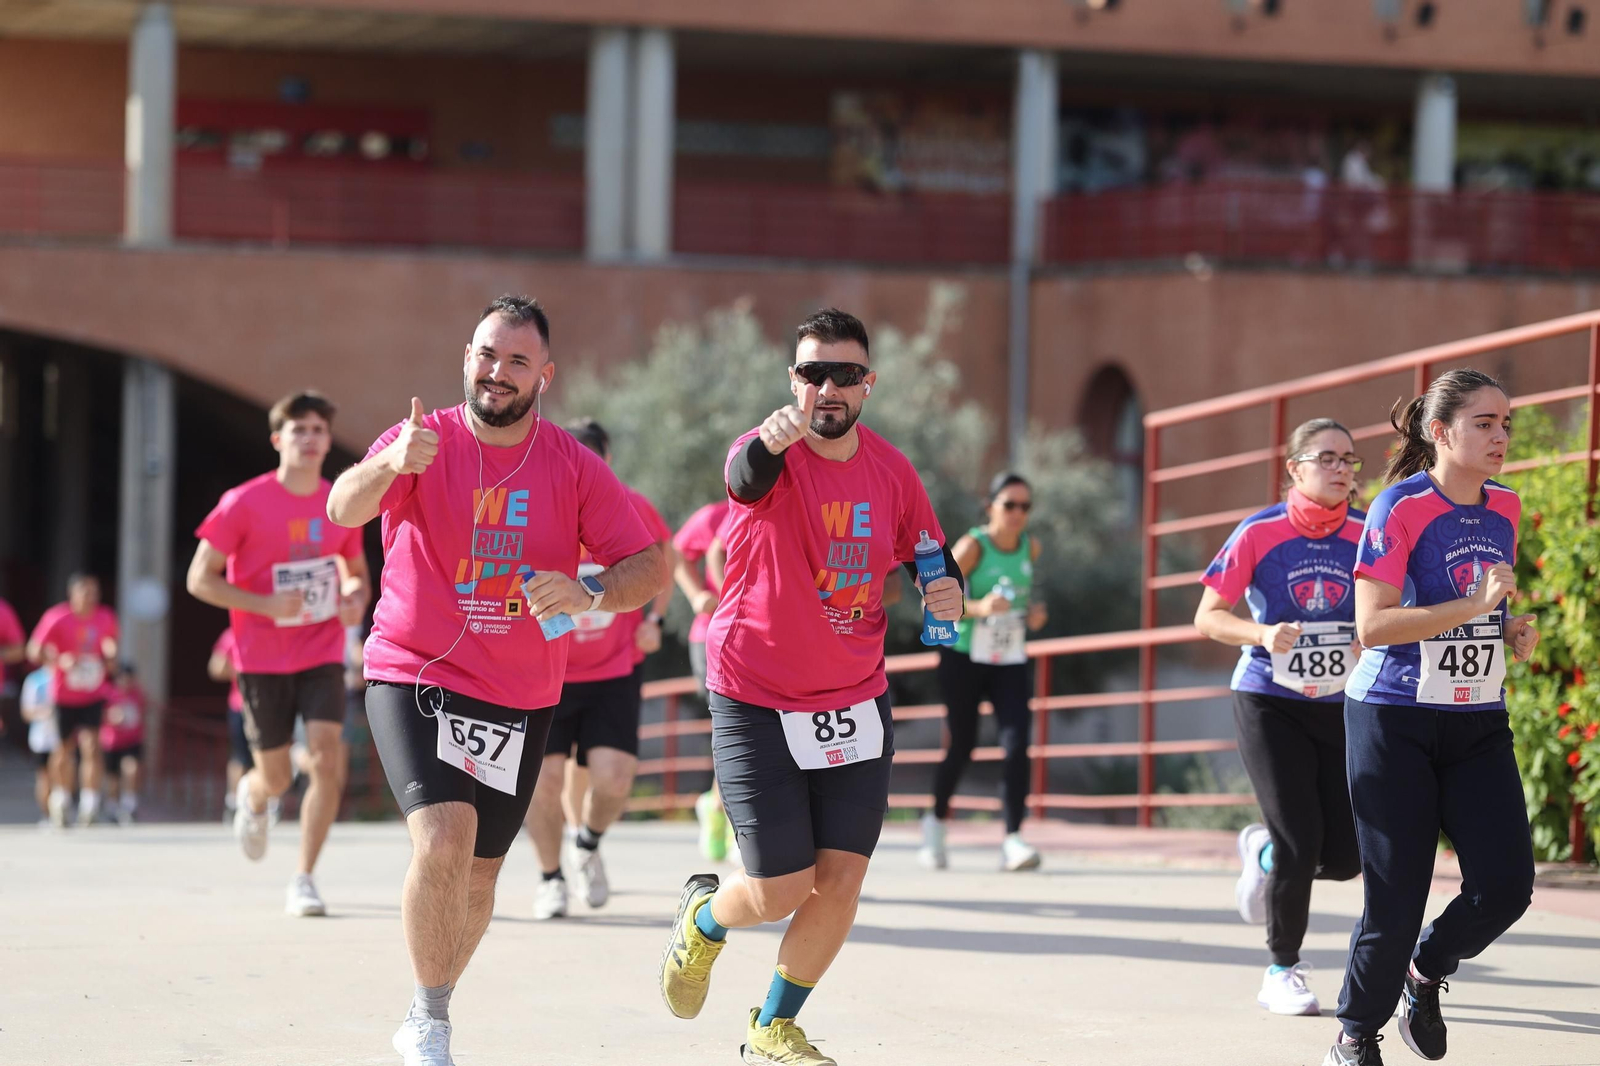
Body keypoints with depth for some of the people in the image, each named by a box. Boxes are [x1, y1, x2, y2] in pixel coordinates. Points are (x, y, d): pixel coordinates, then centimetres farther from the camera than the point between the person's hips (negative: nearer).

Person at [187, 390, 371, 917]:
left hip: (322, 655, 2)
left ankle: (303, 881, -7)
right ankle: (250, 795, 44)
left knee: (327, 760, -16)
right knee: (276, 778, 4)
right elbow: (200, 579, -8)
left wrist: (355, 599, -5)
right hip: (262, 659, -2)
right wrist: (265, 604, -21)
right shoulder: (245, 503, -10)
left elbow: (356, 572, 19)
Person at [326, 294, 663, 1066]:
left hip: (520, 699, 3)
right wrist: (389, 466, -48)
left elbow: (650, 567, -3)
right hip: (415, 678, -3)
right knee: (443, 839, -24)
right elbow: (344, 509, -25)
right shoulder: (427, 442, -8)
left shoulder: (575, 467, -2)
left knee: (477, 878, 11)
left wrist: (587, 595, -25)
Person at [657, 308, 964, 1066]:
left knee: (841, 879, -2)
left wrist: (948, 588, -10)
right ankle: (704, 917, 33)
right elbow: (748, 477, -41)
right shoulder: (771, 454, -16)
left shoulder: (891, 470, 0)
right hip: (756, 703, -4)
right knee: (781, 890, -5)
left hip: (854, 703, 4)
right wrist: (772, 443, -65)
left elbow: (930, 551, 14)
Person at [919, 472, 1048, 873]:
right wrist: (978, 607, -31)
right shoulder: (973, 546, -13)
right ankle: (936, 820, 30)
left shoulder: (1030, 547, 3)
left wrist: (1033, 613, 1)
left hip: (1011, 662, 4)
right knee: (961, 748, 3)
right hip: (964, 657, -4)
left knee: (1017, 745, -14)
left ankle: (1013, 840, -16)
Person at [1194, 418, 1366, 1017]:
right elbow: (1208, 616, -4)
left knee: (1345, 856, -2)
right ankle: (1282, 972, 9)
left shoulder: (1368, 535, -1)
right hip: (1269, 705, -3)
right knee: (1300, 843, -11)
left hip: (1341, 708, 3)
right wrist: (1263, 634, -21)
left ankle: (1263, 854, 33)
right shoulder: (1259, 534, -8)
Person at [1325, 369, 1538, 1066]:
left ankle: (1425, 971, 23)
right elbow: (1372, 624, -19)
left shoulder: (1504, 510, 9)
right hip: (1395, 721, -6)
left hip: (1479, 724, 6)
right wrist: (1473, 606, -23)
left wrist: (1513, 631, 4)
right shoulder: (1401, 507, -12)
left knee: (1506, 884, -6)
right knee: (1397, 897, -3)